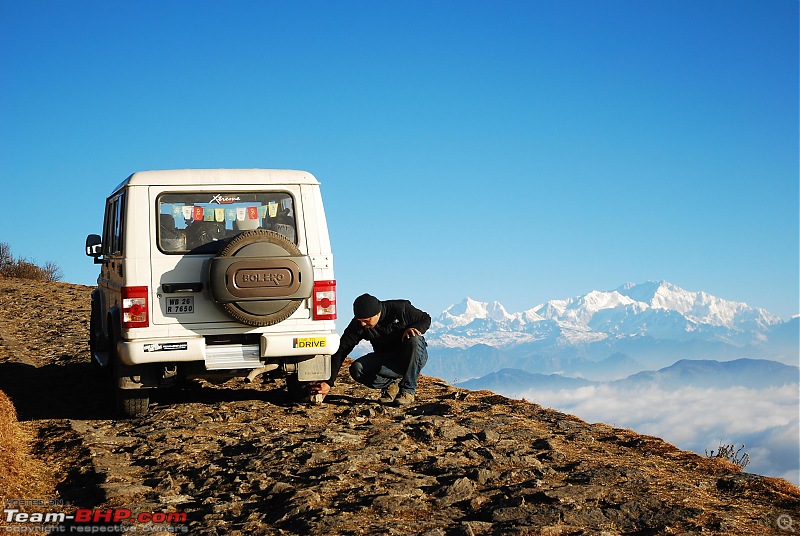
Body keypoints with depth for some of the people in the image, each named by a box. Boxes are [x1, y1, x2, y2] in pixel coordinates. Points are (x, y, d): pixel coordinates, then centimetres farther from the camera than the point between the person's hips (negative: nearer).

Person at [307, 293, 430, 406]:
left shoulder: (400, 309, -21)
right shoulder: (358, 325, -16)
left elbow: (425, 319, -5)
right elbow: (340, 352, -18)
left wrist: (414, 328, -28)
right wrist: (328, 382, -27)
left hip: (415, 357, -1)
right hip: (385, 359, 2)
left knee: (414, 340, -36)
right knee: (356, 369, -25)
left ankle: (408, 390, -22)